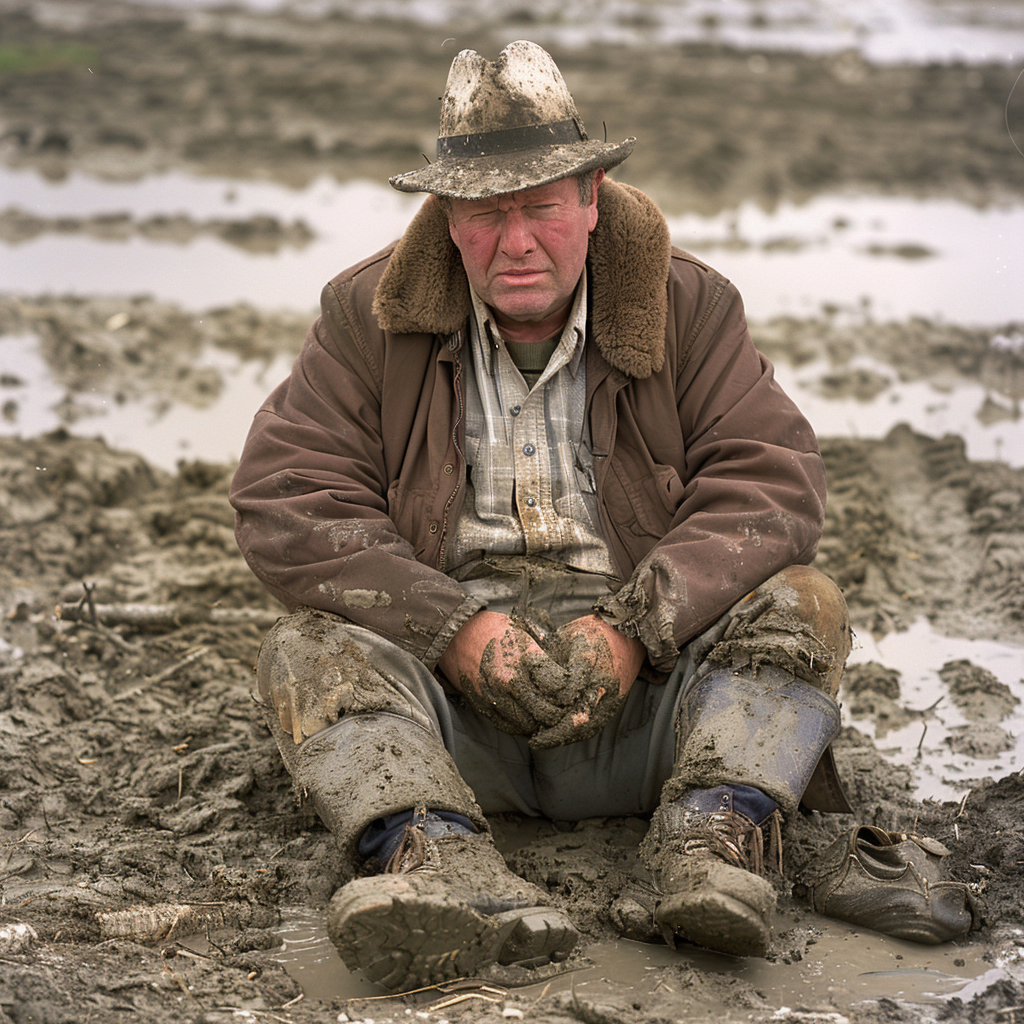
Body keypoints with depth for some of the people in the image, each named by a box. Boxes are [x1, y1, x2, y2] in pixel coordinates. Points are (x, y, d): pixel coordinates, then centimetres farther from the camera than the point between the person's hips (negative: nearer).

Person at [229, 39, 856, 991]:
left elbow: (771, 481, -6)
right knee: (306, 649, -27)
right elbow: (287, 505, -6)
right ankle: (435, 858, -50)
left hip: (643, 674, 1)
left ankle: (712, 838, -40)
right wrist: (456, 631, -20)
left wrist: (630, 630, -21)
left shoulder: (687, 308, 5)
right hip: (446, 673, 0)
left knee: (801, 603, -22)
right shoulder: (368, 318, 3)